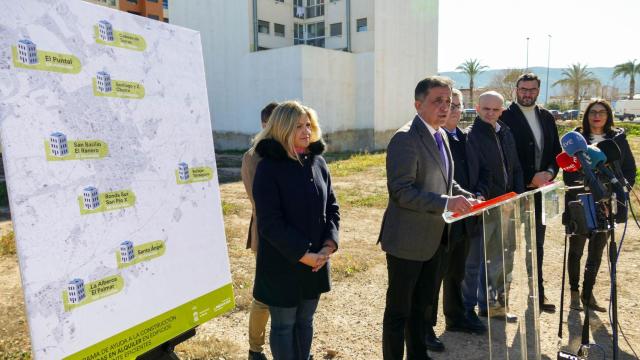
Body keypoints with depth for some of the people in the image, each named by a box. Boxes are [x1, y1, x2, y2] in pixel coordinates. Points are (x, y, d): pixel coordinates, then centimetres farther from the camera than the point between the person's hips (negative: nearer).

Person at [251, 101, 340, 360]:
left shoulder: (317, 162, 4)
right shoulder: (268, 167, -13)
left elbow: (331, 207, 6)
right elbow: (270, 223, -17)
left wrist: (328, 245, -8)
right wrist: (303, 254, -18)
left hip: (316, 261, 5)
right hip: (282, 263, -5)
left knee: (305, 321, 18)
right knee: (284, 325, 10)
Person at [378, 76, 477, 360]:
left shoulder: (440, 135, 10)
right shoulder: (405, 139, -19)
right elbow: (401, 192, -24)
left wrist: (467, 197, 2)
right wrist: (446, 203, -28)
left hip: (432, 238, 9)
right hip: (407, 240, -9)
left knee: (421, 306, 23)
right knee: (399, 310, 7)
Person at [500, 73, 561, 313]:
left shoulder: (547, 117, 12)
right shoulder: (505, 117, -8)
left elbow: (556, 151, 13)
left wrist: (549, 173, -6)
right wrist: (530, 179, -15)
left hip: (540, 190, 6)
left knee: (537, 245, 14)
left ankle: (537, 295, 27)